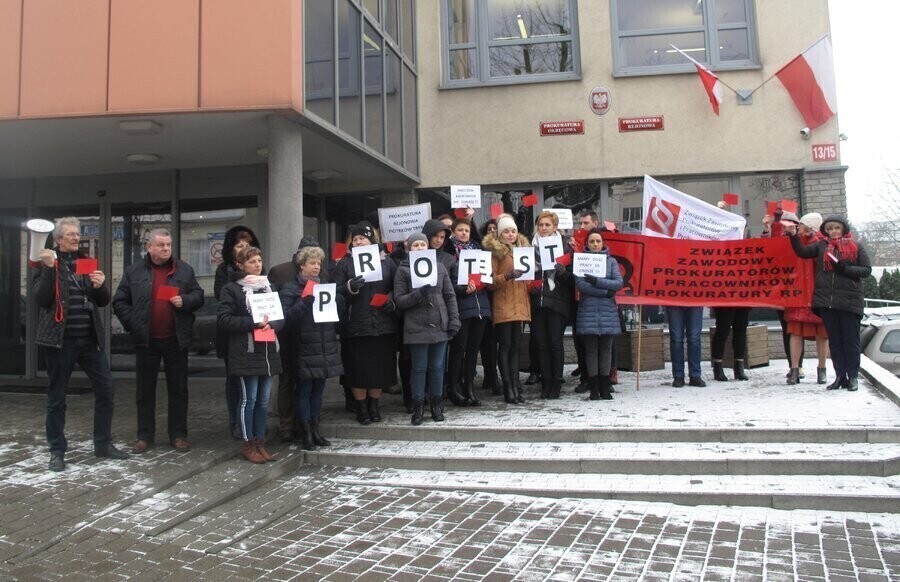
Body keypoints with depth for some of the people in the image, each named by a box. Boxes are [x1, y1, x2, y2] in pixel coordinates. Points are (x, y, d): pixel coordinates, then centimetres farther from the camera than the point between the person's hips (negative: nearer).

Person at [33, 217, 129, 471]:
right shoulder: (47, 263, 1)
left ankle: (103, 443, 16)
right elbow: (41, 299, -13)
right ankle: (57, 451, 15)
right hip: (61, 338, -4)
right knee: (56, 396, 4)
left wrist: (101, 285, -8)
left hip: (90, 337, 4)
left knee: (105, 388, 3)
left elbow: (103, 301, 13)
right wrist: (50, 269, -21)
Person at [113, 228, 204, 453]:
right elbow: (120, 302, 6)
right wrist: (132, 323, -5)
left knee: (178, 389, 6)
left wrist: (185, 301, -13)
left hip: (176, 339, 0)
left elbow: (198, 296, 7)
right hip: (146, 340, 0)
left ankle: (178, 435, 16)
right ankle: (144, 435, 17)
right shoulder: (134, 272, 3)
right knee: (144, 390, 7)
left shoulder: (184, 270, 5)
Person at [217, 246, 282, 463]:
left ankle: (260, 441, 19)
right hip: (246, 353, -5)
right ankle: (248, 444, 8)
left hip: (268, 351, 5)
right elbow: (223, 319, -10)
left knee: (264, 400, 9)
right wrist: (253, 323, -17)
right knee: (249, 398, -3)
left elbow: (281, 316, 14)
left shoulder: (269, 286, 16)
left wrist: (271, 324, -9)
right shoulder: (232, 289, -1)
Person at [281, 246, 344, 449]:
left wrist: (337, 298, -7)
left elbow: (340, 310, 12)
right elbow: (286, 317, -12)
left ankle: (315, 430, 22)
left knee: (318, 390, 12)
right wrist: (304, 303, -23)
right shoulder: (290, 289, -3)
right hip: (305, 349, -5)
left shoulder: (327, 285, 14)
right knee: (304, 391, 1)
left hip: (326, 347, 5)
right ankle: (306, 434, 8)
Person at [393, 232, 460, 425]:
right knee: (419, 368, 4)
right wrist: (418, 294, -19)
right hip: (416, 328, -2)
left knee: (437, 367, 9)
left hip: (440, 326, 2)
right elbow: (399, 300, -4)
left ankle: (436, 404, 23)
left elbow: (450, 295, 9)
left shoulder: (439, 266, 8)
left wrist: (454, 320, 2)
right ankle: (418, 406, 16)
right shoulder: (403, 270, 1)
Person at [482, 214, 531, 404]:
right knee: (505, 345, -4)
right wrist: (507, 276, -22)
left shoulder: (522, 248, 18)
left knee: (515, 345, 6)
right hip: (503, 305, -6)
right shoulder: (495, 251, -1)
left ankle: (515, 386, 9)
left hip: (519, 304, 6)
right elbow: (490, 280, -7)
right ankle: (508, 388, -1)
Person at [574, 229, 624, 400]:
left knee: (606, 348, 2)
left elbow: (619, 283, -2)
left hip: (608, 310, 2)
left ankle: (605, 388, 10)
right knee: (591, 349, 0)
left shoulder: (611, 261, 10)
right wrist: (606, 291, -11)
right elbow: (580, 284, -8)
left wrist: (597, 281, -12)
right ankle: (594, 388, 7)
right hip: (588, 310, -1)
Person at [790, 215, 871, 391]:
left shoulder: (856, 246, 5)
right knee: (834, 340, 7)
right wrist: (794, 236, -11)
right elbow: (802, 252, 0)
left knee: (851, 340, 2)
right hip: (826, 300, 2)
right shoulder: (821, 245, 11)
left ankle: (853, 377, 9)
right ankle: (840, 376, 13)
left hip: (849, 300, -2)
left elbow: (867, 270, 2)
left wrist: (845, 268, -11)